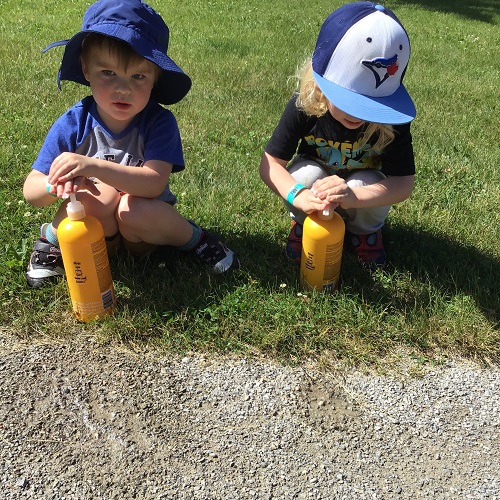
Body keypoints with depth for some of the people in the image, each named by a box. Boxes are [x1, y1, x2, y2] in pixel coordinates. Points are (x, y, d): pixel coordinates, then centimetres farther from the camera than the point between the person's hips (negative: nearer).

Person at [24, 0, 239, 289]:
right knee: (104, 192, -31)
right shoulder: (73, 125, -13)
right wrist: (58, 183, -34)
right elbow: (31, 192, -10)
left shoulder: (159, 122, -17)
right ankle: (53, 240, -3)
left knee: (134, 209, -33)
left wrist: (93, 166, -41)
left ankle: (192, 238, -6)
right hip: (93, 232, 1)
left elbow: (154, 183, -30)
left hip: (145, 221, 0)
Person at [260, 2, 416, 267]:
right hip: (315, 179, 0)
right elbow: (270, 162, -25)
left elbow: (403, 183, -31)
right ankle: (303, 224, 1)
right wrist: (298, 196, -47)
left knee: (370, 183, -32)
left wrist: (350, 196, -51)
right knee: (307, 175, -32)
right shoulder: (303, 106, -28)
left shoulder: (391, 120, -29)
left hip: (364, 189, 0)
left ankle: (364, 231, 3)